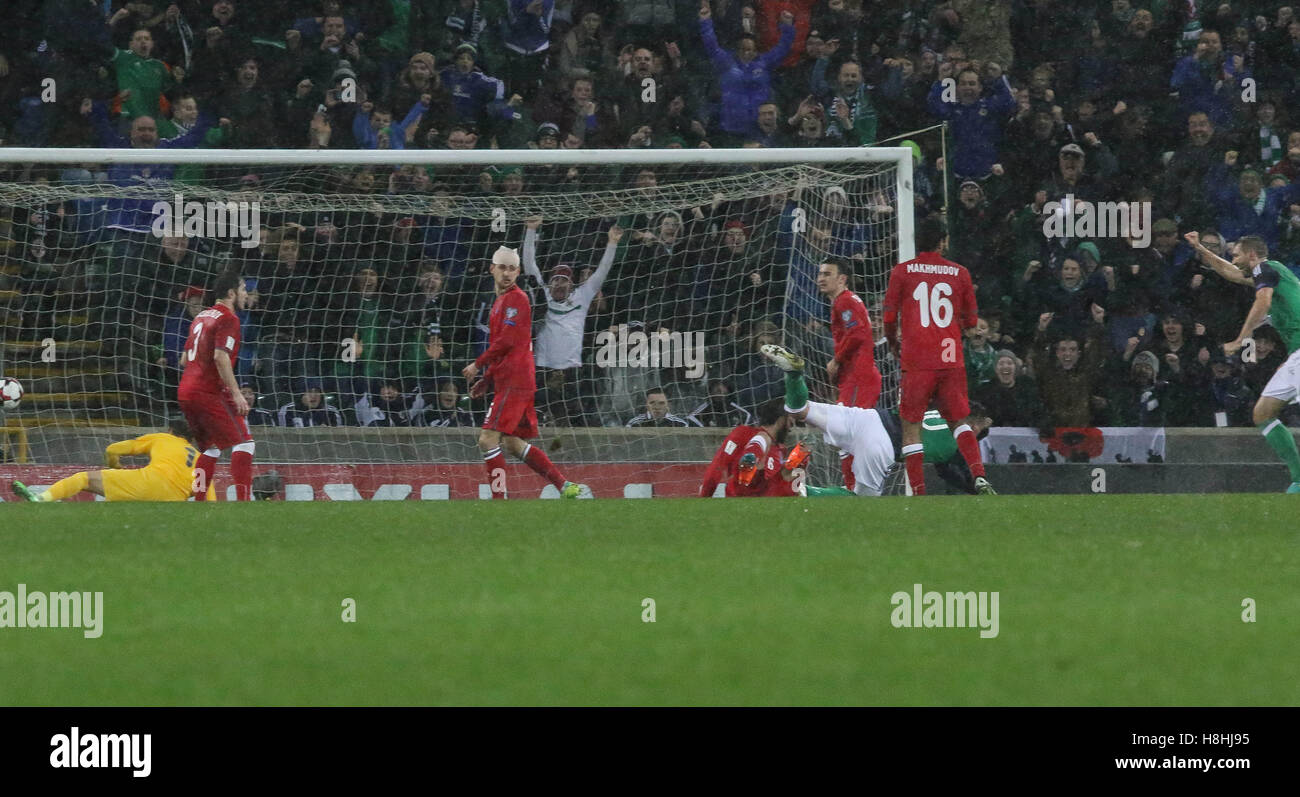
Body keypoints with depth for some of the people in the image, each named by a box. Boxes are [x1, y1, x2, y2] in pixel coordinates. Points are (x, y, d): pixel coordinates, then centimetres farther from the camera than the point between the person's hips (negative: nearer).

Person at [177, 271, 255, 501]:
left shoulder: (201, 317, 19)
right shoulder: (228, 319, -8)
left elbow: (185, 358, 24)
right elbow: (221, 357, -20)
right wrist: (236, 393, -20)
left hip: (185, 390, 9)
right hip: (210, 393, -9)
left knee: (212, 447, 17)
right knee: (244, 443, -8)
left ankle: (197, 501, 11)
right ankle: (243, 499, -19)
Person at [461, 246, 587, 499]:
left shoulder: (516, 298, -8)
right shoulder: (501, 301, 23)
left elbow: (507, 341, -17)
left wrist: (478, 364, -9)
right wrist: (486, 380, 22)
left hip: (515, 381, -10)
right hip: (508, 381, 10)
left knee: (488, 439, -13)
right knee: (512, 443, 11)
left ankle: (499, 500, -13)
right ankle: (567, 487, 13)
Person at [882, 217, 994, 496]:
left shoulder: (902, 272, 0)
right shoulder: (959, 273, 6)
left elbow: (889, 317, 2)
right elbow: (971, 320, 13)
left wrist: (893, 344, 21)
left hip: (916, 361, -2)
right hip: (951, 359, 2)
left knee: (911, 426, 4)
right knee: (960, 421, 14)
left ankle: (918, 491, -4)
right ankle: (980, 478, -7)